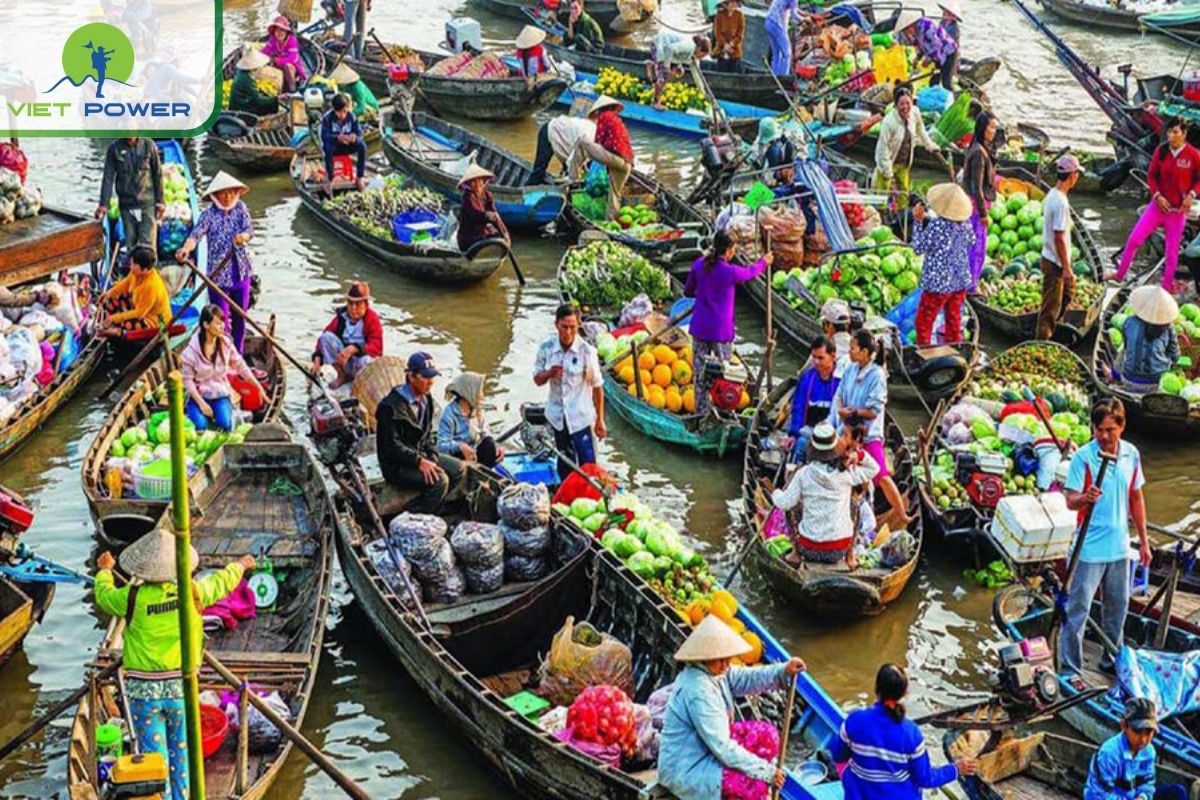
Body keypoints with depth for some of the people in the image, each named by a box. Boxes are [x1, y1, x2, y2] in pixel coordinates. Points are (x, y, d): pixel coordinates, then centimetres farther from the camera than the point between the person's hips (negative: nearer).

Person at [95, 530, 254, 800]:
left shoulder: (133, 598, -12)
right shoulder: (191, 592, -7)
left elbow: (103, 595, 10)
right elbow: (222, 581, 13)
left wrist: (104, 570, 31)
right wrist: (240, 565, 35)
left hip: (144, 690, -1)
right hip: (181, 688, 2)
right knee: (181, 755, 15)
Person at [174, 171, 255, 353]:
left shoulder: (240, 208, 2)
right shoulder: (209, 214, -11)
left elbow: (249, 229, -8)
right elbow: (196, 234, -25)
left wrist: (243, 236, -33)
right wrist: (186, 248, -47)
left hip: (241, 272, 4)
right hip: (218, 274, -4)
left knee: (240, 317, 14)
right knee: (221, 319, -3)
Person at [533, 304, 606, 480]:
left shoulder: (587, 351, -14)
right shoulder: (546, 348, -5)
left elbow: (597, 387, -8)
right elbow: (537, 380, 6)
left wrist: (600, 420, -6)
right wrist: (549, 373, -18)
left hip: (581, 418, -4)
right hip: (557, 417, 4)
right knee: (564, 465, 19)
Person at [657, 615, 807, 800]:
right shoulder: (697, 691, -30)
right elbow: (723, 748, -29)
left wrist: (783, 671, -19)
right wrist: (766, 772, -24)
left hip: (705, 751, 10)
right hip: (685, 772, -10)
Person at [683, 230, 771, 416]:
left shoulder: (699, 264, -4)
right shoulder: (730, 271, -16)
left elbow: (687, 291, 8)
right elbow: (749, 273, 8)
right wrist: (764, 262, 28)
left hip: (700, 327, 4)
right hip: (721, 330, -4)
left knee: (701, 372, 11)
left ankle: (700, 412, 18)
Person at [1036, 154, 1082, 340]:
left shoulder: (1051, 195, 5)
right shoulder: (1061, 203, -25)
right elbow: (1059, 238, -25)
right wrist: (1067, 268, -20)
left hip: (1050, 257, 10)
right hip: (1055, 262, -10)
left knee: (1068, 292, 26)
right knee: (1051, 306, 1)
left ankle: (1052, 327, 34)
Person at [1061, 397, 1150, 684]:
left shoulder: (1131, 454, 1)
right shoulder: (1083, 456, -13)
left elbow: (1136, 498, 12)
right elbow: (1070, 500, -15)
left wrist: (1143, 541, 14)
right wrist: (1085, 498, -38)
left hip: (1119, 547, 5)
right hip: (1090, 547, -5)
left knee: (1118, 607, 18)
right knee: (1078, 609, -3)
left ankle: (1112, 659, 35)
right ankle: (1070, 668, 3)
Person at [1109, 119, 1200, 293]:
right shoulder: (1161, 151, -5)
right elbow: (1151, 175, 3)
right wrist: (1157, 195, -11)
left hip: (1178, 209, -2)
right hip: (1158, 205, 2)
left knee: (1172, 249, 7)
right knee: (1134, 238, -2)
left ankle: (1167, 285, 22)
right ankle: (1120, 274, 12)